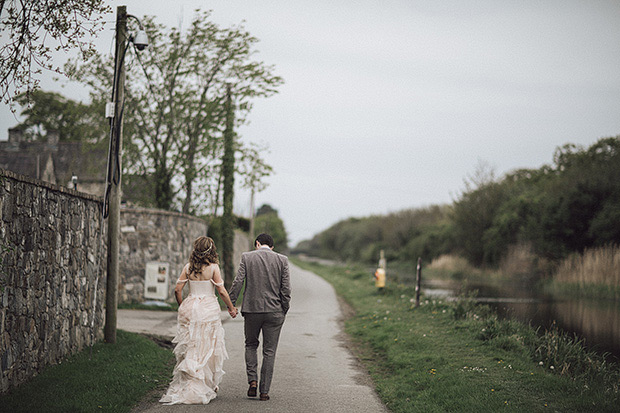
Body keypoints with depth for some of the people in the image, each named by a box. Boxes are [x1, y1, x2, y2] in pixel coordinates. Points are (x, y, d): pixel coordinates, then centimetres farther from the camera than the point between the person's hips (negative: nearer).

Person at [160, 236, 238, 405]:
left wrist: (182, 307, 16)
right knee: (208, 349, 6)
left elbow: (177, 289, 2)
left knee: (190, 348, 9)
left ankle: (187, 386, 8)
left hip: (190, 309, 3)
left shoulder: (188, 267, 3)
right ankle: (207, 386, 9)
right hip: (209, 309, -3)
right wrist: (231, 307, 5)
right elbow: (222, 291, -8)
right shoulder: (213, 267, -6)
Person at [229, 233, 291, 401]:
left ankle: (252, 380, 3)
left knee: (251, 345, 20)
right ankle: (264, 391, 7)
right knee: (269, 351, 8)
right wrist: (284, 311, 8)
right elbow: (286, 288, -1)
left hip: (251, 310, 0)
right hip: (274, 312, 0)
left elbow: (237, 282, -6)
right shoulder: (282, 260, 1)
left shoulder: (247, 257, -1)